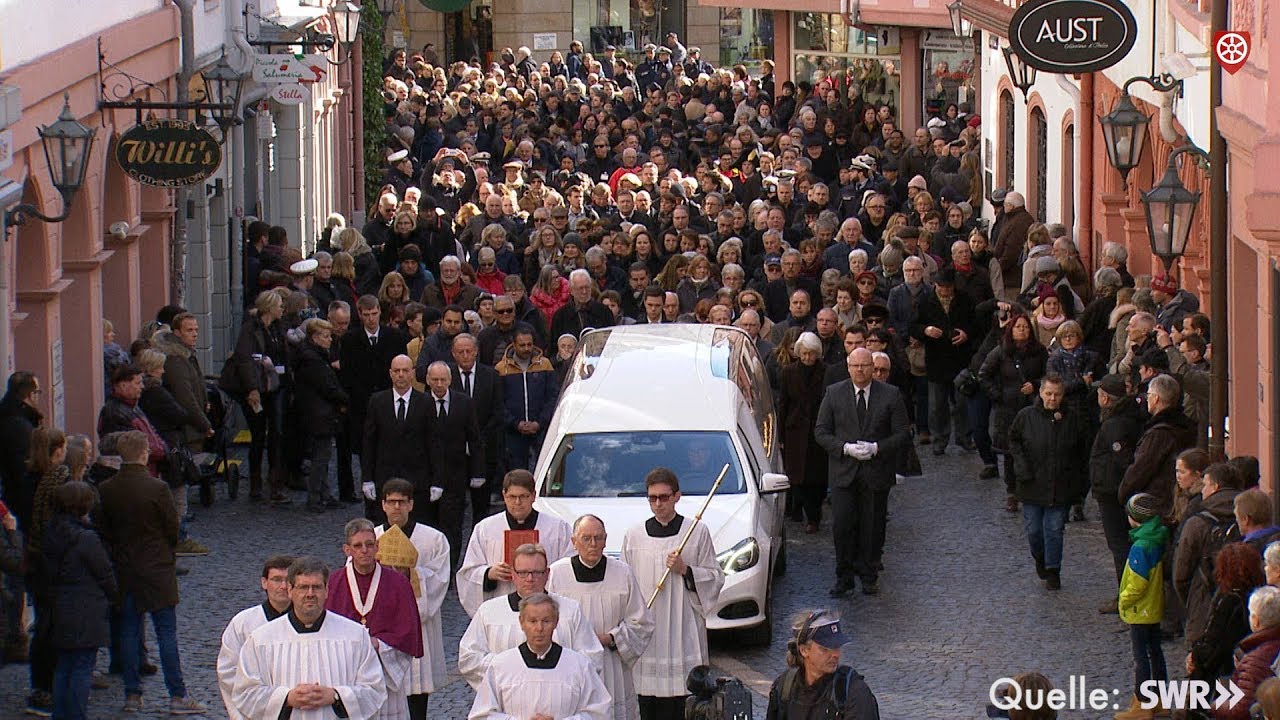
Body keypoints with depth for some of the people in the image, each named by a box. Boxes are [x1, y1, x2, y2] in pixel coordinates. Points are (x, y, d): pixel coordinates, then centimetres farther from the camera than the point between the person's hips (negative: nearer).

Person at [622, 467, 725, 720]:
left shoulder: (697, 532, 3)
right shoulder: (634, 535, 9)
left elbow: (716, 577, 5)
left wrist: (686, 571, -12)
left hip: (683, 627, -2)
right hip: (645, 628, 2)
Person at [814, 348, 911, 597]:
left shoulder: (890, 395, 0)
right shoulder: (834, 394, 3)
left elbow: (903, 433, 0)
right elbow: (821, 432, 3)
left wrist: (876, 448, -15)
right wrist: (845, 448, -13)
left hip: (876, 472, 0)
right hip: (843, 471, 0)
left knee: (873, 527, 6)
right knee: (842, 525, -6)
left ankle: (869, 576, 20)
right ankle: (844, 577, 4)